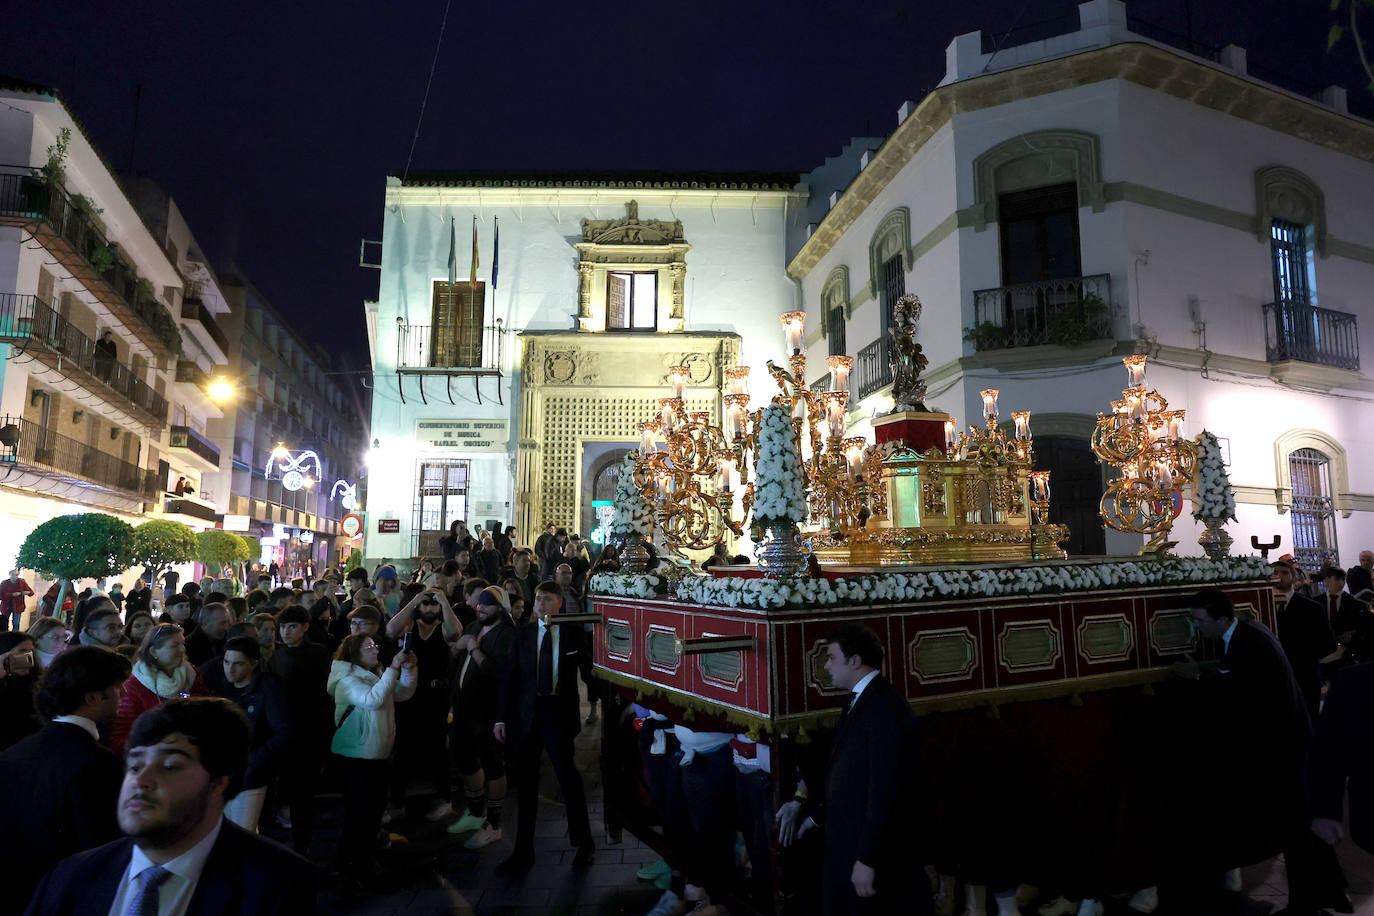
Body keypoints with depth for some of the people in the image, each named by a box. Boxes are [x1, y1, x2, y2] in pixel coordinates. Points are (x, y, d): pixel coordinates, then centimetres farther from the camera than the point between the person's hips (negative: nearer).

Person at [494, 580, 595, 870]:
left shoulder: (573, 632, 2)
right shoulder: (524, 634, 7)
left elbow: (589, 666, 4)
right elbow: (510, 677, 5)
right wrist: (501, 717, 1)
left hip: (559, 714, -3)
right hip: (527, 715, 3)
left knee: (569, 778, 0)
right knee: (526, 783, 10)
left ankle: (584, 845, 19)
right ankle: (523, 850, 23)